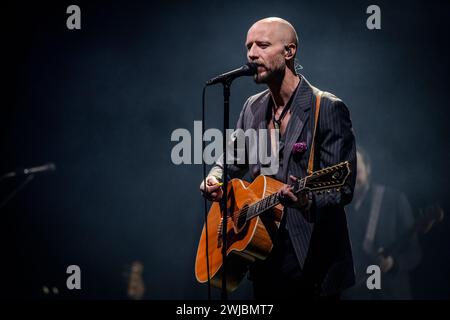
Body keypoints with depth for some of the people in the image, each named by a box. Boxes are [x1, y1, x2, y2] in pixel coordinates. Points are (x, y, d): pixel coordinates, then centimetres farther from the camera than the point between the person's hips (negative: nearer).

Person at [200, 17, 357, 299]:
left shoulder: (328, 108, -11)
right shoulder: (253, 107, 9)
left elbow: (342, 189, -14)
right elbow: (232, 161, 21)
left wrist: (308, 200, -34)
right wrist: (214, 181, -1)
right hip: (265, 258, 6)